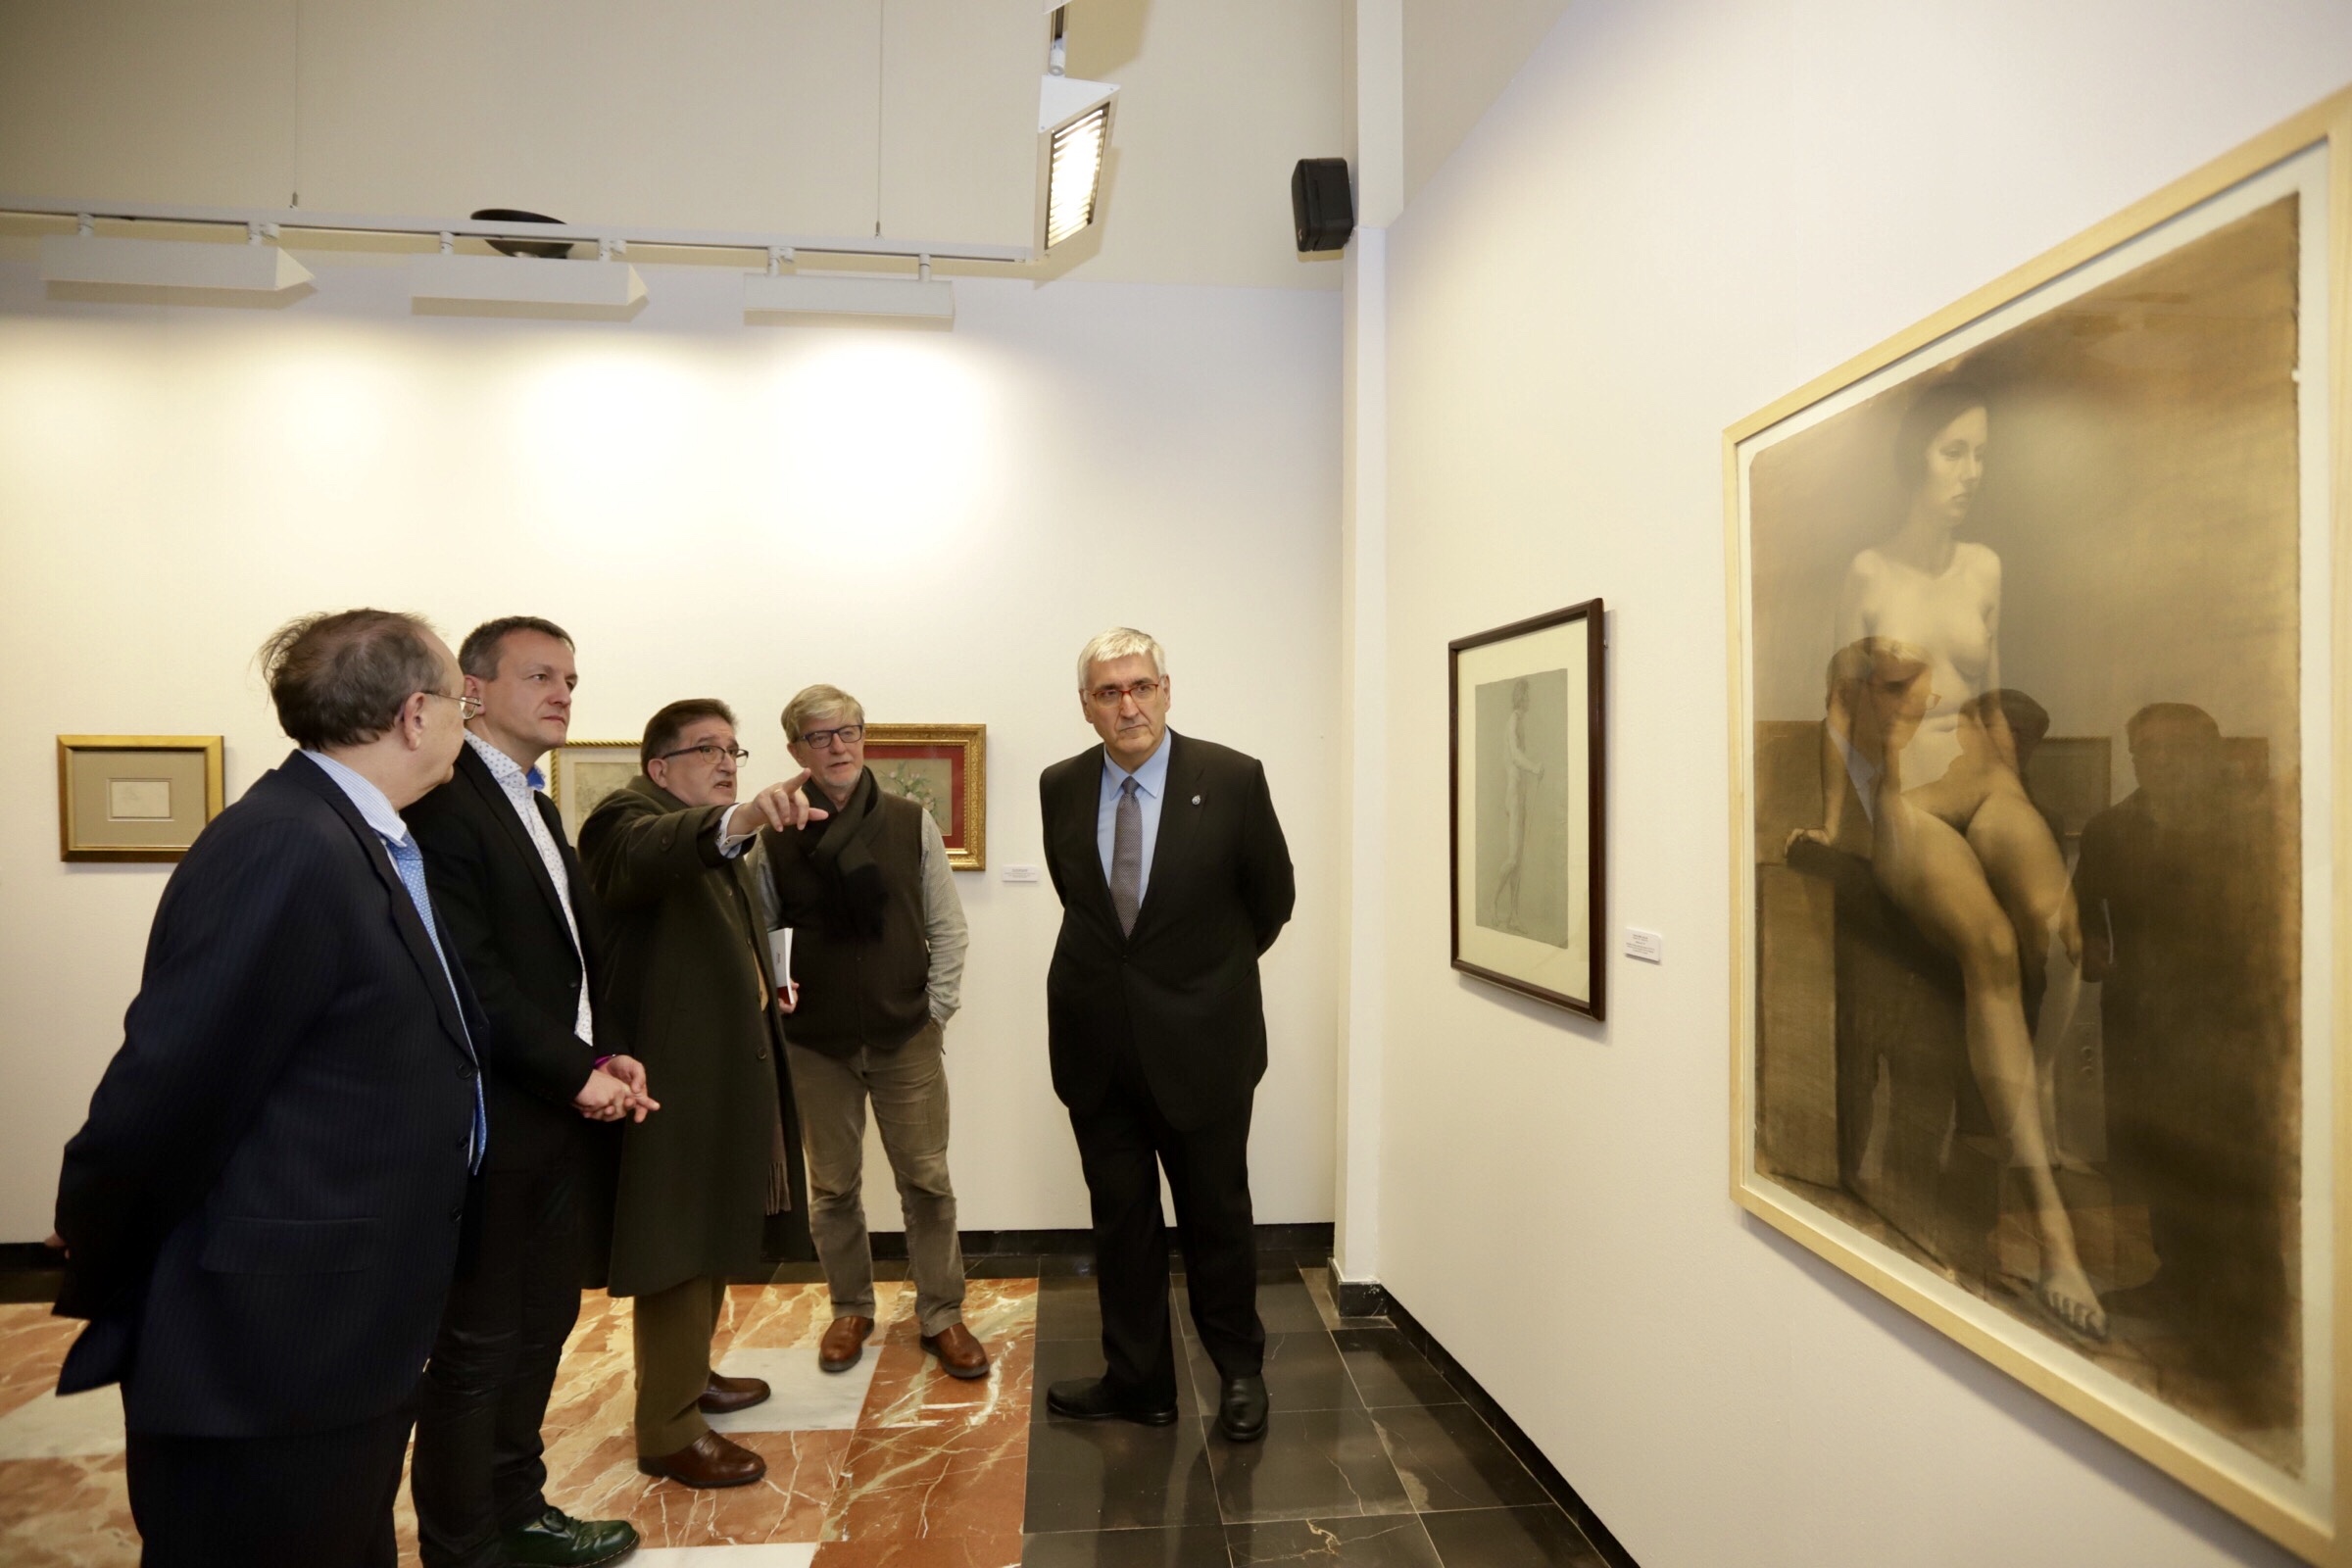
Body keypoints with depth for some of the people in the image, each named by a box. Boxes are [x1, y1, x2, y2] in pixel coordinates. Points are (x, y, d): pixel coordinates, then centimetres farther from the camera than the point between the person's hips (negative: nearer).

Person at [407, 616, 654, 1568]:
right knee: (477, 1347, 6)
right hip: (490, 1124, -9)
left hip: (556, 1116, 9)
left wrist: (605, 1059, 0)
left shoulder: (534, 808, 14)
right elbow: (470, 975, -21)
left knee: (541, 1326, 18)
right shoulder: (443, 803, -15)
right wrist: (577, 1072, -17)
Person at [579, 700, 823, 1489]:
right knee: (679, 1246, -3)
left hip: (720, 1065, 10)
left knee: (711, 1238, 20)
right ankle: (669, 1429, 9)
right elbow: (650, 853, -39)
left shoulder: (716, 840, 18)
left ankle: (688, 1374, 36)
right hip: (675, 1072, -10)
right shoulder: (631, 818, -13)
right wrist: (736, 821, -58)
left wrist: (763, 991, 14)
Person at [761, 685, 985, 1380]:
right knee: (832, 1186, 13)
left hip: (907, 1036, 0)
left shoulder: (910, 823, -2)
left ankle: (942, 1315, 22)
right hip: (814, 1041, 1)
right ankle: (851, 1308, 33)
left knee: (926, 1180, 5)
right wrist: (772, 987, -10)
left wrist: (935, 1009, -3)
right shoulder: (774, 836, -3)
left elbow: (947, 927, 2)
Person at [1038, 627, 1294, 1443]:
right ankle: (1137, 1380, 33)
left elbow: (1272, 897, 2)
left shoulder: (1233, 779, -11)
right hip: (1097, 1043, 3)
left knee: (1215, 1216, 12)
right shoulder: (1061, 786, -1)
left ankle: (1239, 1369, 35)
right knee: (1120, 1219, 15)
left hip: (1200, 1040, -3)